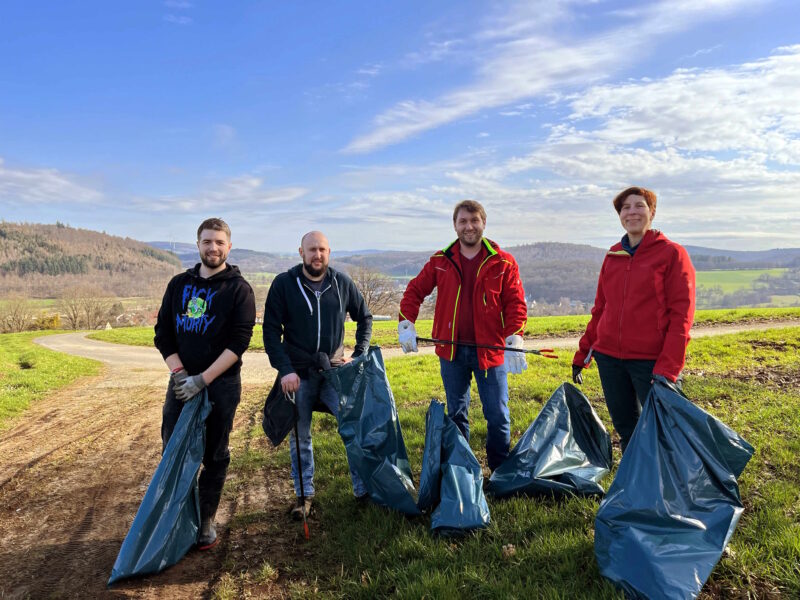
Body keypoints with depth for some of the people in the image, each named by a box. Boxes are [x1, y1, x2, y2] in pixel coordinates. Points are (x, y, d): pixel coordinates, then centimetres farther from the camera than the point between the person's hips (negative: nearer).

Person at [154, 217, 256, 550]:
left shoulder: (238, 288, -4)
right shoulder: (179, 284, 9)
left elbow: (238, 342, -12)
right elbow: (163, 332, 7)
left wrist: (202, 379, -17)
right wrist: (179, 372, -8)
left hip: (222, 383, -3)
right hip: (181, 381, 4)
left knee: (215, 456, 6)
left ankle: (206, 521, 23)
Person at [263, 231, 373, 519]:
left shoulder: (342, 283, 1)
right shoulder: (284, 284, -3)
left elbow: (364, 318, 14)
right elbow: (271, 331, -4)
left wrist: (359, 355, 5)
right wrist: (285, 370, -13)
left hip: (336, 370, 1)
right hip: (298, 375, -1)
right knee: (300, 438, 9)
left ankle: (363, 489, 13)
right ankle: (304, 493, 26)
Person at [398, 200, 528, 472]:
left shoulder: (503, 262, -2)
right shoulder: (440, 261, 4)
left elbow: (516, 303, -4)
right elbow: (414, 291, 10)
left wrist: (514, 340, -15)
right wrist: (406, 325, -2)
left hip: (490, 350, -2)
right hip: (452, 350, 2)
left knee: (498, 415, 5)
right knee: (456, 413, 15)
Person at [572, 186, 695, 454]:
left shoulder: (672, 254, -4)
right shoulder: (613, 256, 11)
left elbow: (681, 314, -10)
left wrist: (667, 368, -18)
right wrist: (582, 354, 13)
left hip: (651, 360, -5)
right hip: (608, 357, 5)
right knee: (626, 430, 15)